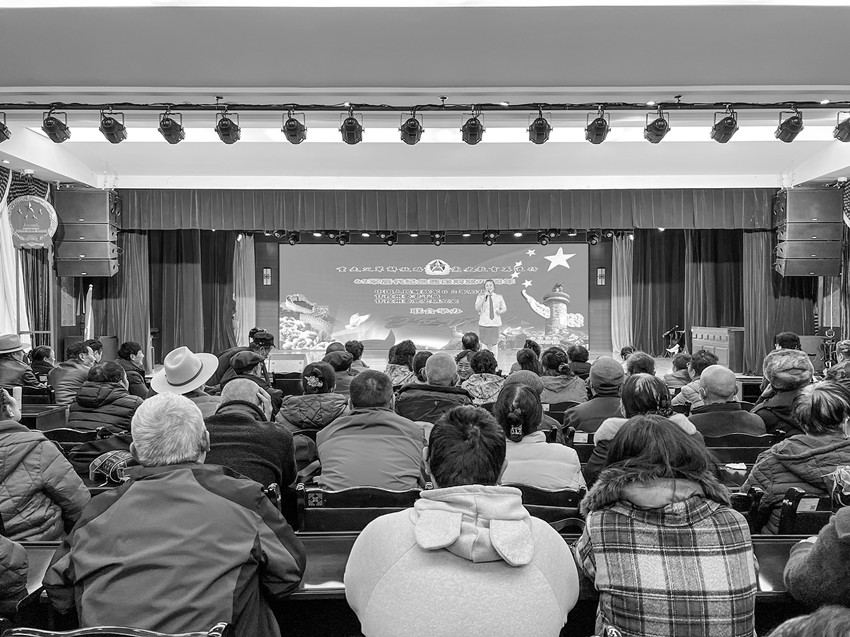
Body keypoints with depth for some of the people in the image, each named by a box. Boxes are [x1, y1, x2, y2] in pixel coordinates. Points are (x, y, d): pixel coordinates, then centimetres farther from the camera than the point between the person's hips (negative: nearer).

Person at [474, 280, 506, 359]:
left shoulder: (499, 297, 6)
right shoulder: (480, 297, 0)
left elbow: (505, 308, 16)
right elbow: (477, 308, -14)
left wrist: (501, 311, -7)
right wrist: (484, 297, -19)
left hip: (496, 324, 1)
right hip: (484, 324, -1)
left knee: (495, 345, 3)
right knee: (485, 345, 0)